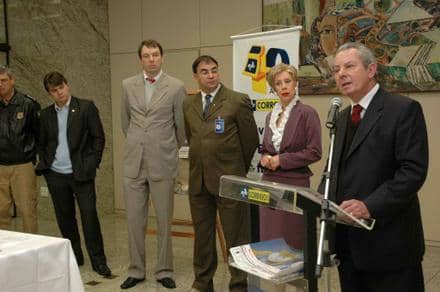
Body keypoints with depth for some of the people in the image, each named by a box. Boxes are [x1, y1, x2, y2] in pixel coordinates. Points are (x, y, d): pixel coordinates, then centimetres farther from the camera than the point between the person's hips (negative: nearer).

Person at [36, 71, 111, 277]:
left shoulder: (86, 107, -3)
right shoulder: (46, 114, 9)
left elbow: (98, 138, -3)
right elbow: (41, 143, 18)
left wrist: (91, 165, -7)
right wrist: (44, 164, 5)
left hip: (81, 174, -4)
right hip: (55, 175, 4)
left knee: (89, 215, -5)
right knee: (65, 217, 10)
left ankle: (98, 260, 4)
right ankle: (74, 256, 25)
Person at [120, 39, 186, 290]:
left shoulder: (176, 87, -4)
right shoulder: (128, 85, 6)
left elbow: (181, 126, 5)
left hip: (163, 164, -2)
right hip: (134, 163, 3)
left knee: (164, 221, 6)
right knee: (135, 220, 8)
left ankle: (164, 271, 20)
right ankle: (136, 270, 22)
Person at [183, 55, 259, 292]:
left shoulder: (238, 101, -5)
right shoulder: (188, 105, 10)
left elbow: (251, 140, 1)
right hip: (198, 180, 5)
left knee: (236, 236, 2)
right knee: (202, 234, 14)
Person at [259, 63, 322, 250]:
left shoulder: (307, 113, -7)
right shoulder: (271, 115, 13)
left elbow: (314, 152, -12)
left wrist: (281, 160, -13)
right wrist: (265, 158, 0)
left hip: (294, 183, -6)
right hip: (269, 181, 6)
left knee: (292, 241, -1)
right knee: (268, 238, 8)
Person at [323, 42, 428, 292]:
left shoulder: (404, 109, -8)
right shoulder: (343, 117, 16)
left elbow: (414, 170, -17)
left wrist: (370, 206, -26)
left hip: (388, 241, -7)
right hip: (349, 240, 7)